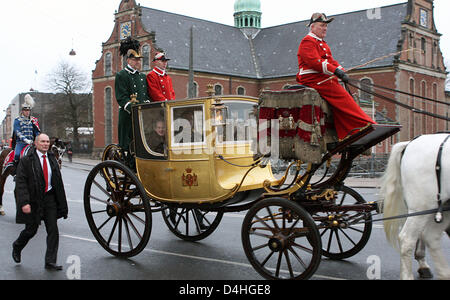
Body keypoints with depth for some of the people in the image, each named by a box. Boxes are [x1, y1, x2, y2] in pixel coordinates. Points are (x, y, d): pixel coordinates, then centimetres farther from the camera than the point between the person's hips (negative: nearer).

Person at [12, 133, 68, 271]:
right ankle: (17, 246, 39)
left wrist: (61, 202, 12)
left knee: (53, 230, -2)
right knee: (31, 230, 7)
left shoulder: (52, 159, 8)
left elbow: (58, 181, 13)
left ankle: (50, 261, 5)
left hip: (50, 197, 4)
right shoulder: (26, 160, -7)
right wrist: (24, 203, -22)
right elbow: (20, 183, -13)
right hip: (33, 199, -4)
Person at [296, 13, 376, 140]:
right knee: (342, 97, -17)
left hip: (324, 79, 10)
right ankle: (366, 124, -19)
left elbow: (331, 61, 22)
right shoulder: (308, 41, -6)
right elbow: (315, 61, -20)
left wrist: (342, 72, 3)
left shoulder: (322, 43, 28)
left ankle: (345, 136, -4)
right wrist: (335, 70, -27)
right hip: (314, 80, -10)